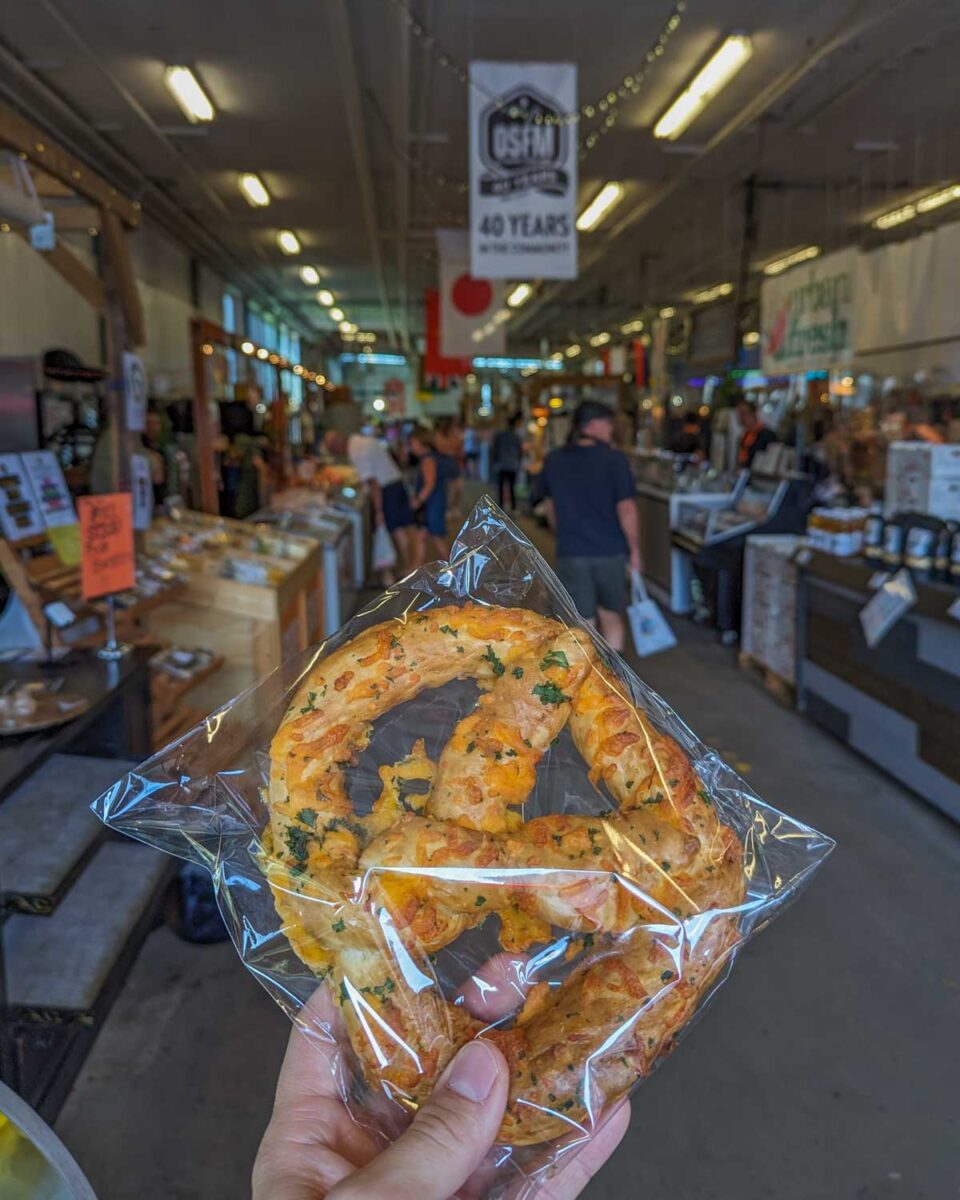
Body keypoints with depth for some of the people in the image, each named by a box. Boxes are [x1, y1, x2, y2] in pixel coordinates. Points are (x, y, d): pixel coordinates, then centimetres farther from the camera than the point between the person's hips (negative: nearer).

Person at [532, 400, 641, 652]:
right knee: (611, 616, 17)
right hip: (610, 551, -1)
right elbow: (626, 509, -12)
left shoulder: (553, 460, 2)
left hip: (571, 554, 2)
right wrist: (634, 549, -1)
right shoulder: (614, 459, -10)